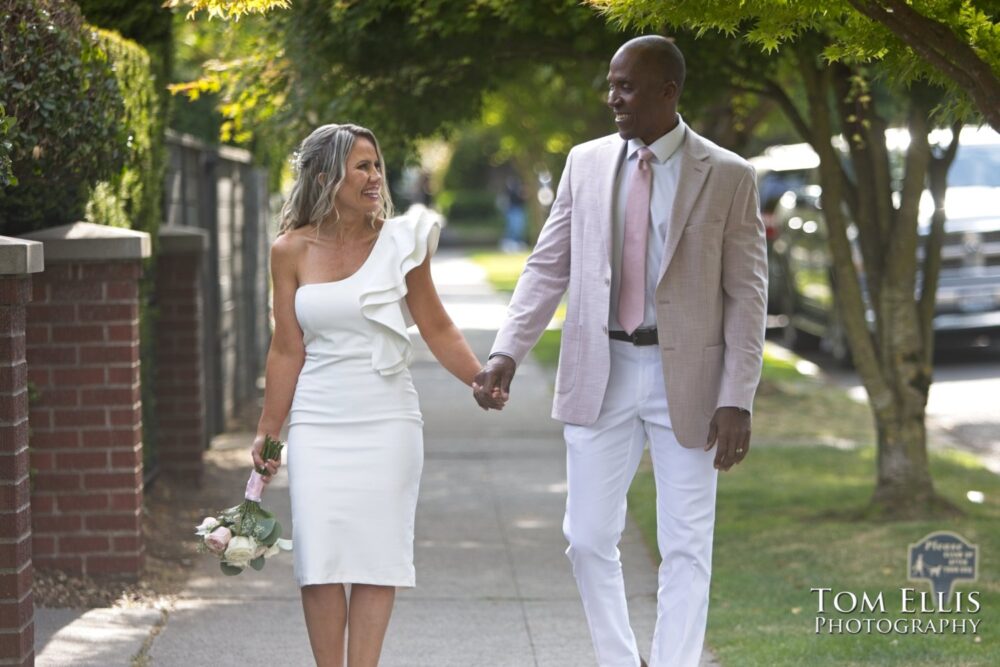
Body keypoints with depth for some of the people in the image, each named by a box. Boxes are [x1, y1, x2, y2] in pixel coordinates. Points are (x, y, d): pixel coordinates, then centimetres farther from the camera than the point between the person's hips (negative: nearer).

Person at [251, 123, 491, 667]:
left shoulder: (400, 241, 1)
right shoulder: (291, 251, 2)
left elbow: (437, 329, 8)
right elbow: (287, 351, 6)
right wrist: (266, 433, 7)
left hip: (387, 419, 0)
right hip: (317, 423, 0)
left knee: (377, 555, -2)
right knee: (320, 558, -5)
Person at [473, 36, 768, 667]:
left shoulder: (728, 176, -4)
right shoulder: (586, 163, 6)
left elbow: (747, 295, -5)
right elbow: (549, 268, 6)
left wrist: (737, 400, -12)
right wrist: (507, 354, -7)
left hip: (686, 378, -3)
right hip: (600, 373, 3)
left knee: (686, 548, 4)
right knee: (589, 537, 6)